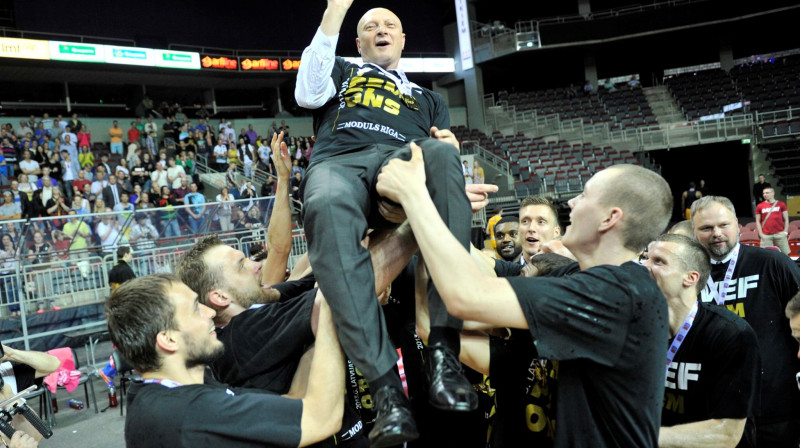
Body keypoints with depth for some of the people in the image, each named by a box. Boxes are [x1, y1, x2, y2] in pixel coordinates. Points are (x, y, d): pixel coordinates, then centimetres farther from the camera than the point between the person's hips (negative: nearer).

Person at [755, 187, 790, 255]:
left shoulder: (781, 204, 6)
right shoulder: (760, 206, 6)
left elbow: (786, 220, 7)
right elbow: (758, 221, 9)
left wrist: (785, 232, -2)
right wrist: (761, 234, -1)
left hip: (780, 234, 0)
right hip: (766, 236, 0)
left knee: (785, 254, 1)